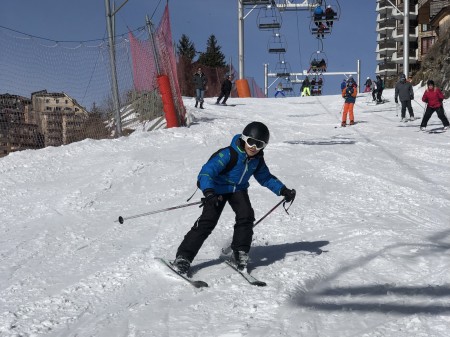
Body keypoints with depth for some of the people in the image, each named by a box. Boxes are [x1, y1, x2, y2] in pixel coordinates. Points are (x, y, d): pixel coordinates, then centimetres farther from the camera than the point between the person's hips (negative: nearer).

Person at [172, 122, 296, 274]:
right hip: (218, 189, -5)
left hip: (239, 189, 5)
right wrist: (208, 192, -50)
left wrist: (283, 190, 1)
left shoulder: (257, 160, -6)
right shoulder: (228, 154, -27)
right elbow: (207, 171, -34)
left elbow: (266, 178, 12)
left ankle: (240, 253, 0)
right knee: (208, 221, -17)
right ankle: (183, 257, -12)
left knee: (246, 215, -19)